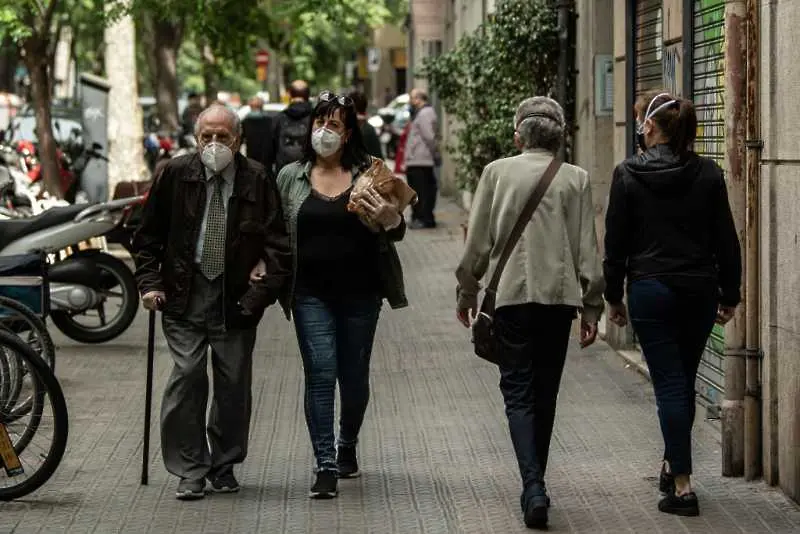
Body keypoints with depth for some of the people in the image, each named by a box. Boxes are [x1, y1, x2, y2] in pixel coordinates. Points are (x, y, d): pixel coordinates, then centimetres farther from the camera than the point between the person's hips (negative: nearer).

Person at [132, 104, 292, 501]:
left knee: (234, 382, 4)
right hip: (184, 294, 0)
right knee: (187, 376, -9)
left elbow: (278, 244, 0)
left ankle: (224, 466, 21)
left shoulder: (257, 180, -2)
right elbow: (147, 236, 10)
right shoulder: (175, 175, 0)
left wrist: (265, 291, -10)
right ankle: (191, 471, -1)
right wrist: (149, 283, 0)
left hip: (236, 298, 1)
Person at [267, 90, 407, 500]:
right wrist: (266, 269, -5)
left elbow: (396, 234, 3)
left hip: (359, 293, 0)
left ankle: (347, 446, 35)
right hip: (311, 294, 0)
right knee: (320, 374, -9)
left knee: (354, 376, 10)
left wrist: (389, 218, -19)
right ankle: (325, 466, -10)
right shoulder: (291, 177, 5)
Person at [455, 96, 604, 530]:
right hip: (560, 295, 2)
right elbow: (587, 250, 1)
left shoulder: (497, 172, -1)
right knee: (545, 393, 14)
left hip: (510, 294, -2)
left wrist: (467, 292, 14)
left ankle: (533, 487, -18)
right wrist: (591, 308, 8)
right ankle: (535, 484, 25)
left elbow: (478, 241, 1)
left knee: (519, 393, -1)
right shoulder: (576, 179, 1)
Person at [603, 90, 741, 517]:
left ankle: (682, 485, -7)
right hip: (700, 290, 3)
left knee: (670, 384, -2)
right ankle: (673, 465, 31)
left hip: (651, 290, -3)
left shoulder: (628, 175, -6)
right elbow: (726, 240, 4)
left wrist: (613, 296, 7)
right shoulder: (708, 174, 1)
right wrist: (730, 295, 12)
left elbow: (616, 242, -3)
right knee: (684, 382, 17)